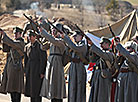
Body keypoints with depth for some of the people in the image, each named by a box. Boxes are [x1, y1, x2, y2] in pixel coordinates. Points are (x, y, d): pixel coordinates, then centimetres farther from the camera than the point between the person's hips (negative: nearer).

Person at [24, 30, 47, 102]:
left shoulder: (40, 46, -11)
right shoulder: (27, 47, 11)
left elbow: (43, 59, -12)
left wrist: (42, 72, -15)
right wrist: (26, 71, 14)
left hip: (37, 69, -7)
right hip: (30, 70, 7)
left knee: (37, 89, -5)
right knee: (31, 89, 9)